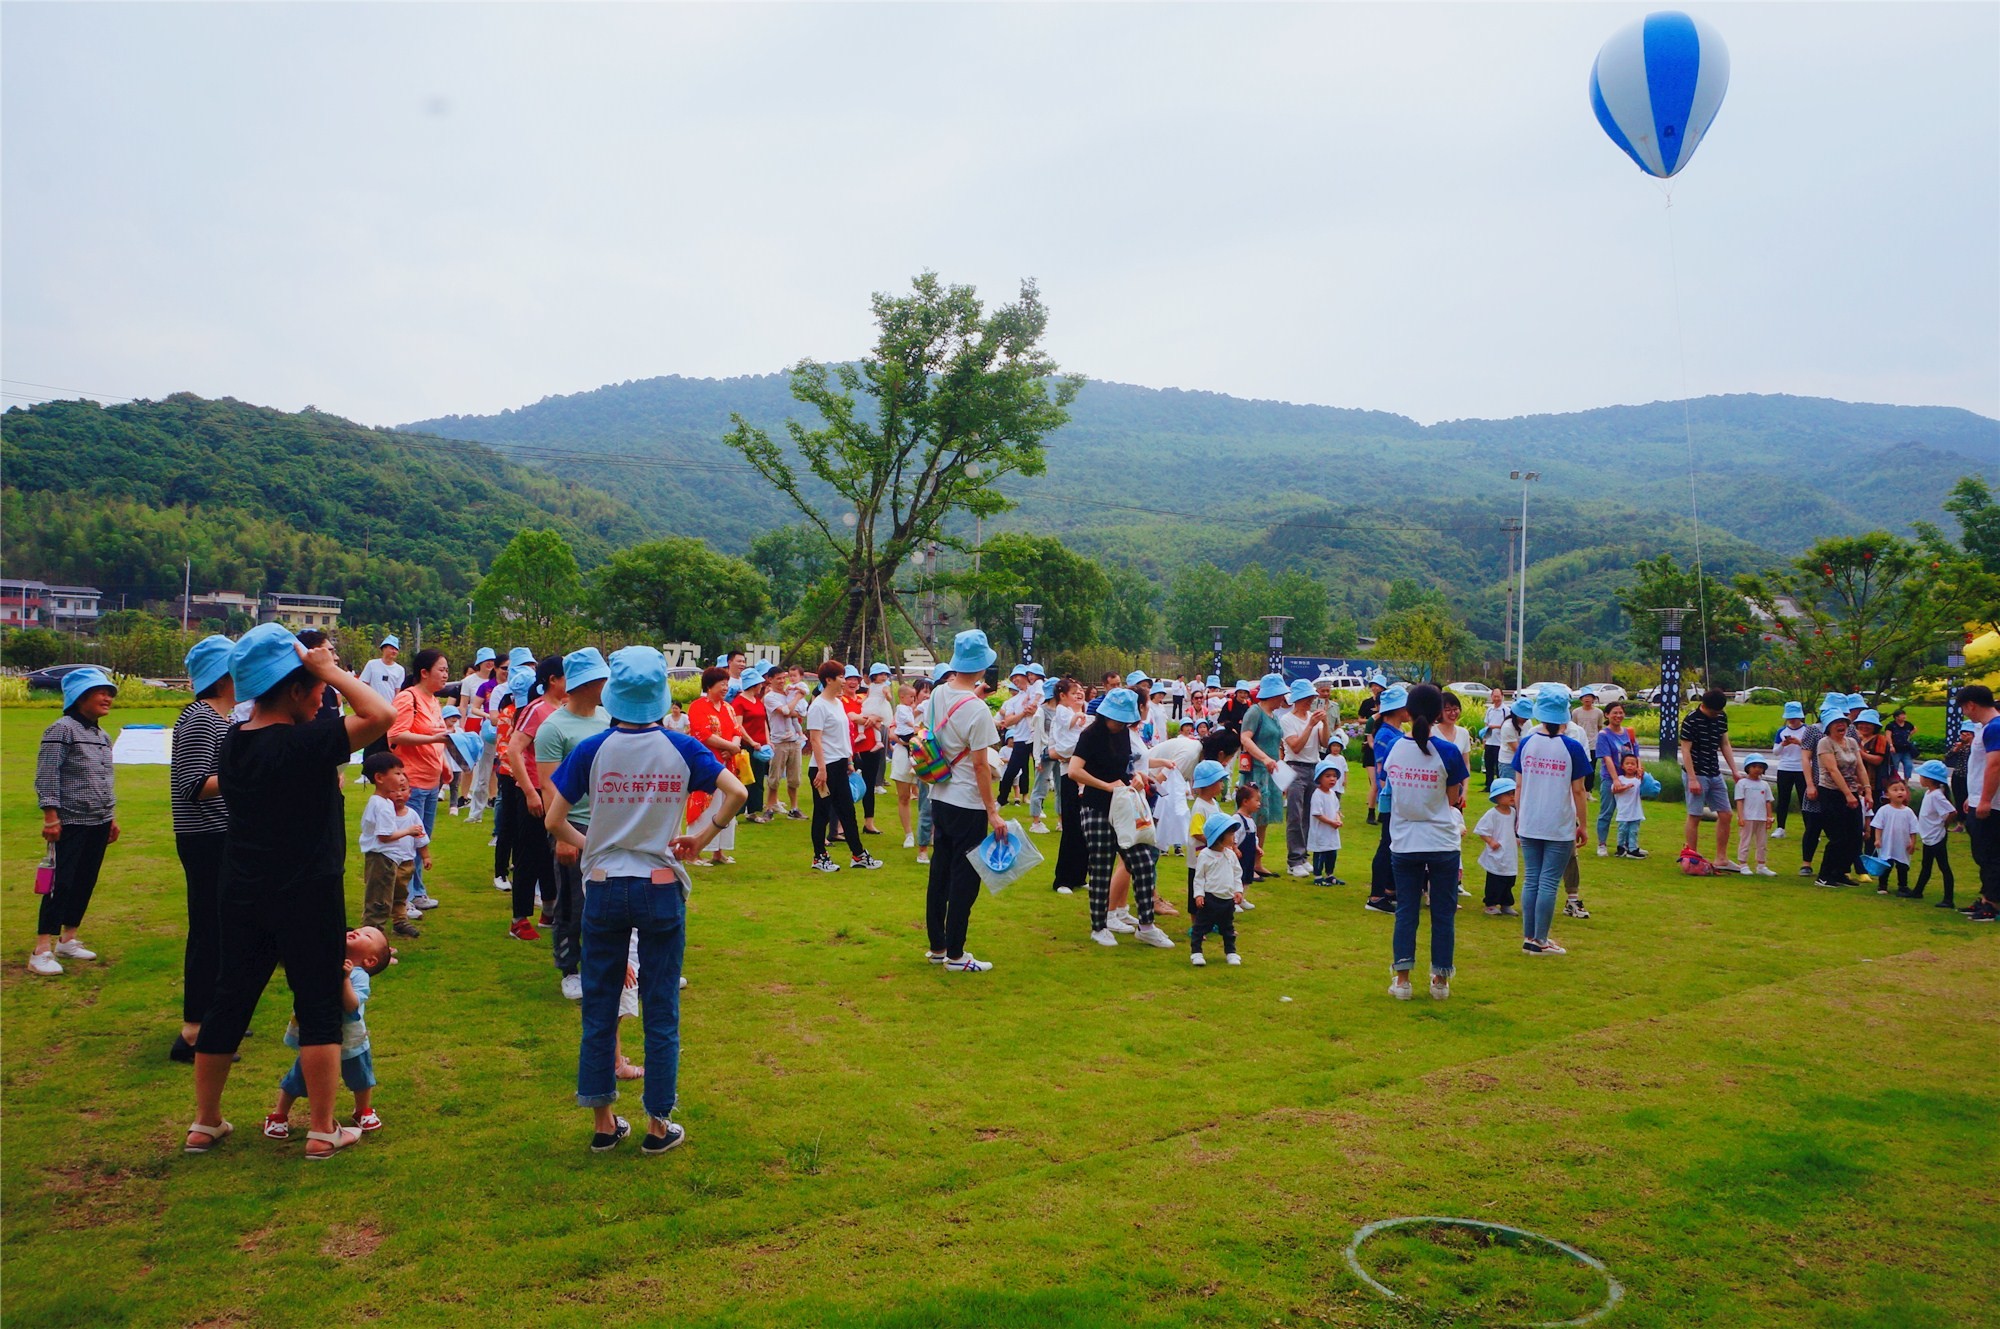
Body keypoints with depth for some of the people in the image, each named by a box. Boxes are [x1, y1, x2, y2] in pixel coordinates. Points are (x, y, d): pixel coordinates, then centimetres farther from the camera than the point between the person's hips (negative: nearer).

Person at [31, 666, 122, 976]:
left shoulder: (103, 736, 14)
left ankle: (67, 941, 22)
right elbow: (47, 776, -14)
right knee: (61, 885, -7)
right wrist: (51, 816, -18)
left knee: (85, 884, 11)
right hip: (70, 824, -7)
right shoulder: (62, 730, -9)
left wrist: (112, 817, 20)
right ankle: (42, 951, -4)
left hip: (99, 824, 8)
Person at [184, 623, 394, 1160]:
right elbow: (381, 715, -30)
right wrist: (330, 670, -19)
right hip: (308, 899, -7)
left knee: (229, 1003, 16)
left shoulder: (233, 742, 1)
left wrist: (319, 671, 9)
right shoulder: (305, 743, -23)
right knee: (318, 1009, 4)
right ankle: (322, 1131, 10)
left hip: (242, 895, 7)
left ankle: (205, 1123, 28)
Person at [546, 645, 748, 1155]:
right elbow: (736, 792, -14)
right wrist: (701, 835, -5)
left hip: (604, 889, 1)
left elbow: (553, 820, -7)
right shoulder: (681, 748, -5)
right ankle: (658, 1124, 17)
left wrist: (586, 845, 9)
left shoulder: (593, 749, -6)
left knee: (600, 1007, 13)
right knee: (661, 1011, 9)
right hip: (662, 889, 0)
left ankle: (603, 1122, 21)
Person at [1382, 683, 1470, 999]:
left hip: (1403, 843, 2)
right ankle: (1440, 979, 16)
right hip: (1442, 843, -2)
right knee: (1443, 913, 10)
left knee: (1405, 911, 11)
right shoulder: (1448, 753, -13)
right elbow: (1452, 800, -5)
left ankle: (1401, 978, 11)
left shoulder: (1392, 749, -5)